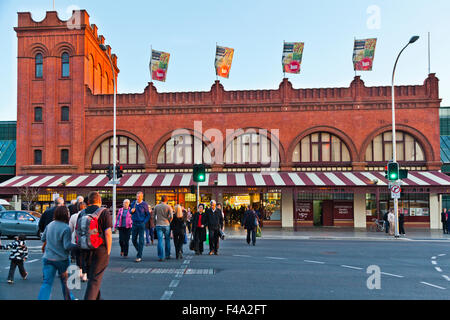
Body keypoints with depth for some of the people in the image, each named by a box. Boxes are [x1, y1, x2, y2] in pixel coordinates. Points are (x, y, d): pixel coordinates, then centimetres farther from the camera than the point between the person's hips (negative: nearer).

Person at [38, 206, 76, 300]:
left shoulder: (50, 225, 2)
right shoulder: (66, 228, -18)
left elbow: (43, 238, 14)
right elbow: (67, 245, -20)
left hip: (48, 258, 4)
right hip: (61, 259, -4)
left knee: (47, 283, 3)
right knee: (65, 281, 16)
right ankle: (69, 298, 33)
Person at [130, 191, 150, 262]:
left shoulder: (144, 204, -4)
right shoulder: (133, 203, 7)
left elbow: (148, 215, 1)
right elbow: (130, 212, 19)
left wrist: (144, 222, -9)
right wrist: (131, 211, -5)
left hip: (141, 224, -4)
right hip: (134, 224, 4)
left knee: (141, 240, -4)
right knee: (133, 240, 7)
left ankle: (139, 256, 2)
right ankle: (139, 251, 32)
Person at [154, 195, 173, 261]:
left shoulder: (156, 207, 3)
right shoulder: (169, 207, -2)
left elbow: (154, 216, 4)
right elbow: (171, 217, -10)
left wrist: (155, 223, 14)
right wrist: (169, 222, 6)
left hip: (158, 225, 1)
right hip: (166, 225, 0)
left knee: (160, 241, -1)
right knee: (167, 240, 13)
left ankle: (161, 257, -6)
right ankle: (167, 255, 19)